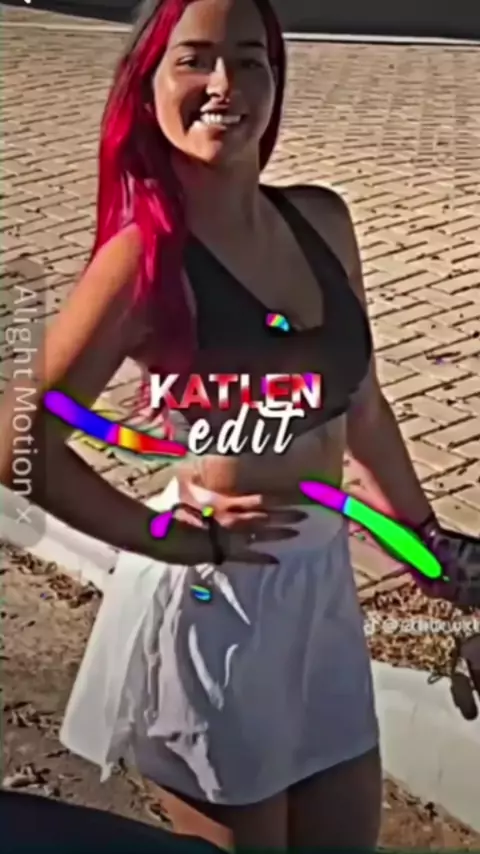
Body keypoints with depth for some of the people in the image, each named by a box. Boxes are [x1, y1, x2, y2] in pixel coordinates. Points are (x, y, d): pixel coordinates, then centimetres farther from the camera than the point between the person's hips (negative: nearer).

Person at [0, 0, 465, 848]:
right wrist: (167, 537, -18)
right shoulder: (147, 255, -17)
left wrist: (426, 535, 17)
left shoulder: (321, 220, 1)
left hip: (322, 579, 6)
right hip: (209, 593, -6)